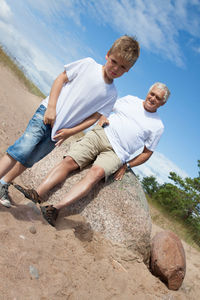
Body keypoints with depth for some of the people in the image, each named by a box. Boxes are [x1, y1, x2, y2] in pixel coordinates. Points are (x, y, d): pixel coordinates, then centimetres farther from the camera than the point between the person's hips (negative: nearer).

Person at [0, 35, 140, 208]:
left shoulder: (111, 94, 3)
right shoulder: (88, 64, -2)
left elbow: (94, 117, 2)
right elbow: (61, 78, 0)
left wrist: (70, 132, -7)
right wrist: (51, 107, -10)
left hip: (60, 130, 2)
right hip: (47, 114, -2)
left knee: (29, 160, 4)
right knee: (24, 148, -16)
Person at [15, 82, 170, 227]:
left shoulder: (157, 126, 12)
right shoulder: (130, 100, 18)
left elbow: (147, 152, 14)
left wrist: (127, 165, 1)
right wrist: (102, 118, 2)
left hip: (115, 152, -3)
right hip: (99, 134, 4)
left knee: (96, 172, -33)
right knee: (69, 161, -20)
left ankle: (57, 208, -42)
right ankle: (37, 194, -26)